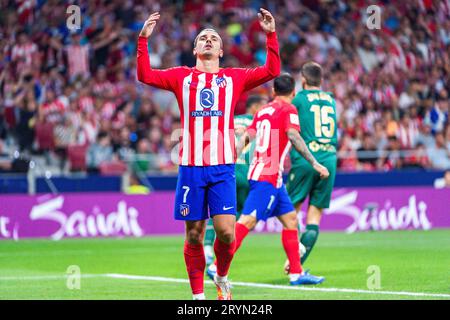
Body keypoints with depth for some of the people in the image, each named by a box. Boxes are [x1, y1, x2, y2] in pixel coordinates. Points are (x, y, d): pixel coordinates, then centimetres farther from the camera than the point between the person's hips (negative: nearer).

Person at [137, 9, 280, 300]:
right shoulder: (182, 77, 12)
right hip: (191, 166, 0)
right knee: (194, 234, 2)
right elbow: (146, 75, 3)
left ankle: (222, 277, 17)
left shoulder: (234, 77, 11)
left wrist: (271, 35, -4)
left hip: (222, 167, 0)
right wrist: (143, 39, -5)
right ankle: (198, 295, 11)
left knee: (226, 230, -11)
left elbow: (272, 70, 3)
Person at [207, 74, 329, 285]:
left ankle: (296, 273, 12)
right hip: (269, 176, -9)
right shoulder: (288, 110, -6)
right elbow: (293, 137, -20)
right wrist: (315, 164, -20)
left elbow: (247, 136, 12)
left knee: (290, 219, 12)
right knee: (248, 221, -13)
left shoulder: (263, 111, 16)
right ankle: (217, 267, -17)